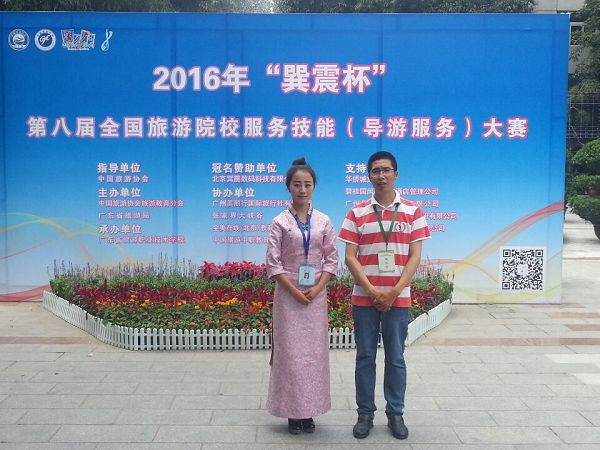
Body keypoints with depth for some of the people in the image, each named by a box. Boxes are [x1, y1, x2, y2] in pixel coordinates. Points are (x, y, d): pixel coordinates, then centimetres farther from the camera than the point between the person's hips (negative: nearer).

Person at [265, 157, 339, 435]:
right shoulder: (280, 222, -2)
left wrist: (317, 289, -10)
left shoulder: (323, 221, 4)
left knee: (315, 351, 6)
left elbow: (332, 258, 3)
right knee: (290, 352, 2)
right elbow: (273, 263, -6)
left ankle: (310, 411, 16)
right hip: (288, 295, -2)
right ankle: (293, 412, 12)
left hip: (316, 295, 2)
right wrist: (295, 291, -14)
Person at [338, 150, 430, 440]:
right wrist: (372, 291, -11)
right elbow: (350, 257, -2)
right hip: (364, 298, 0)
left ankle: (395, 413, 20)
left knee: (396, 358, 7)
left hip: (398, 298, 0)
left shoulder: (412, 212, 2)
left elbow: (415, 257, -2)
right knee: (365, 357, 7)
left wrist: (394, 292, -11)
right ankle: (365, 413, 18)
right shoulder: (357, 213, 2)